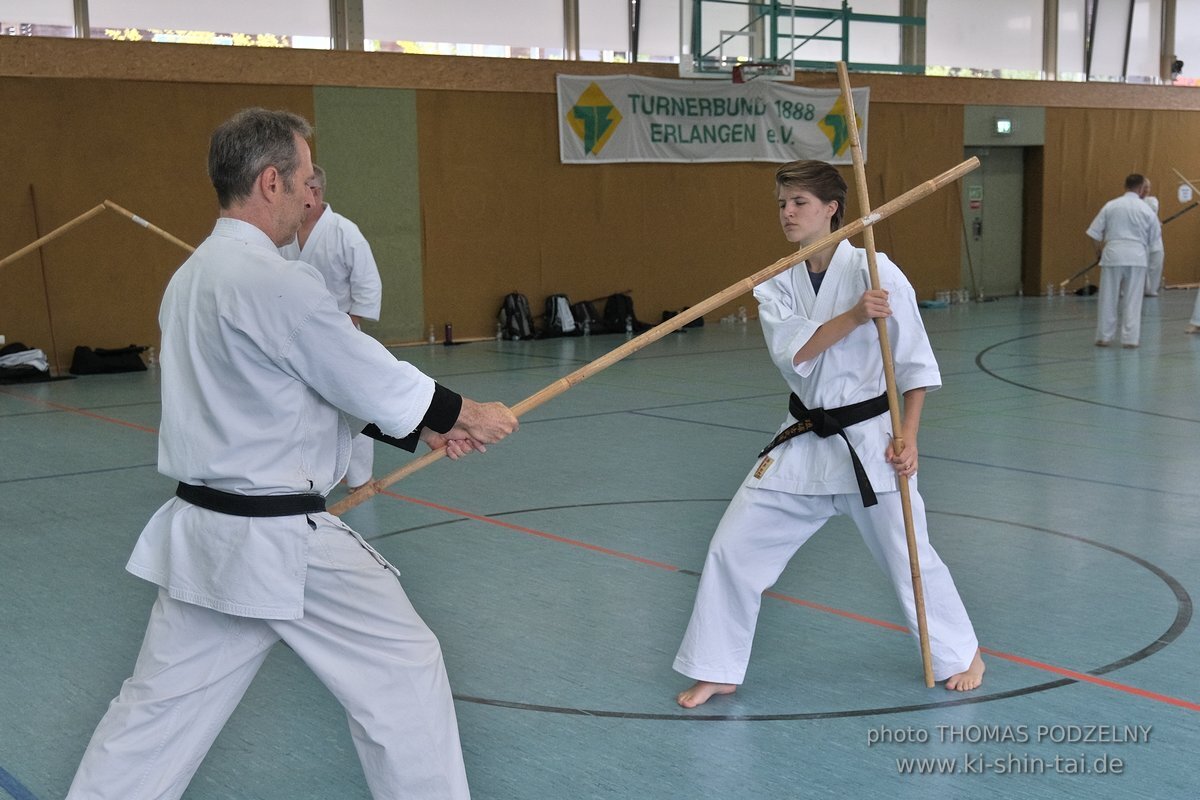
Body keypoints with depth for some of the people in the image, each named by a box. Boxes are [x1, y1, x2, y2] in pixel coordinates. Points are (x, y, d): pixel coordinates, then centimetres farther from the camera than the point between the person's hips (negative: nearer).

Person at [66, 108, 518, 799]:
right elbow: (369, 377, -12)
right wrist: (467, 415, 4)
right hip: (282, 543, -9)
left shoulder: (192, 278, 10)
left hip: (204, 534, 9)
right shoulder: (275, 281, -20)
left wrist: (424, 428, 13)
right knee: (402, 672, 7)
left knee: (160, 703, 17)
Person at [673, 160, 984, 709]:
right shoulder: (775, 286, 1)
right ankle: (717, 670, 17)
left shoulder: (875, 271, -11)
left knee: (907, 556, 5)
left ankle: (960, 655, 33)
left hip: (869, 440, -4)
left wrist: (907, 438, -12)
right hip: (803, 443, 4)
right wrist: (853, 316, -29)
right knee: (734, 547, 1)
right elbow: (791, 351, -17)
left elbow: (915, 363, -7)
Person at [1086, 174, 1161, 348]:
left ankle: (1104, 337, 11)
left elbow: (1094, 232, 3)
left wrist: (1099, 249, 19)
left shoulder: (1110, 206, 1)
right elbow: (1154, 241, 9)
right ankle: (1130, 338, 5)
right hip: (1137, 257, 0)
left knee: (1108, 298, 7)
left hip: (1113, 255, 1)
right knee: (1132, 300, 5)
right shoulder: (1147, 210, 1)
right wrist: (1158, 228, 31)